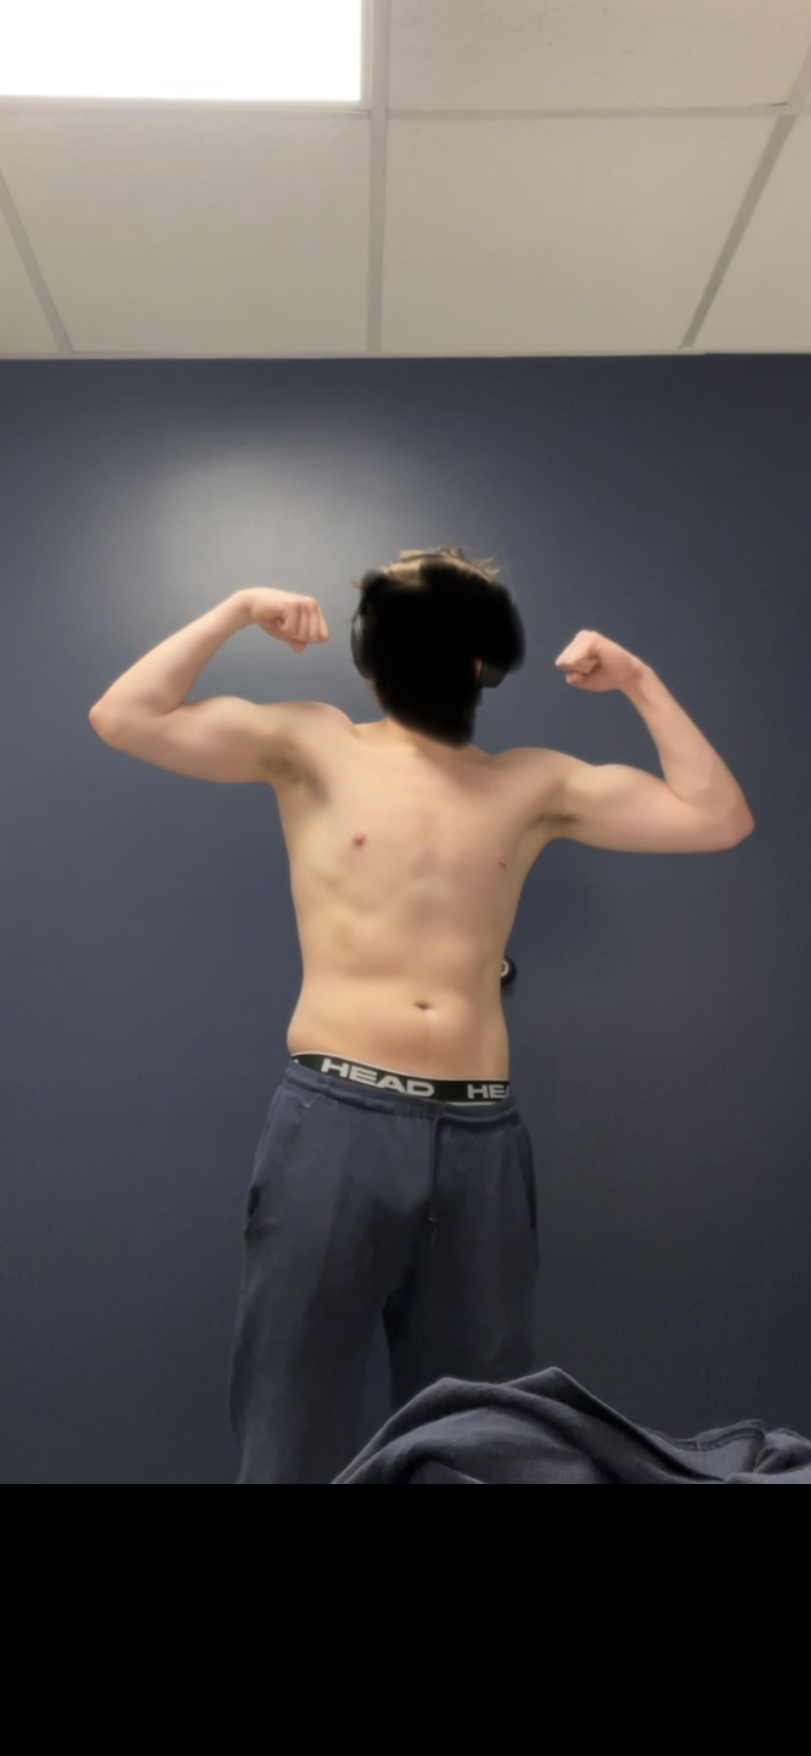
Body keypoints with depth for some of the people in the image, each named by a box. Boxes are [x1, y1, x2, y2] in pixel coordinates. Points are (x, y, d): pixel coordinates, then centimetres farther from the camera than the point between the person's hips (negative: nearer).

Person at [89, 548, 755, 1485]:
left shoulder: (536, 784, 12)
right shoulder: (314, 746, 5)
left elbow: (719, 818, 10)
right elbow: (122, 719, -2)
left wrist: (638, 680, 8)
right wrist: (235, 610, -4)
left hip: (481, 1136, 3)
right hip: (337, 1119, -2)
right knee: (295, 1420, 8)